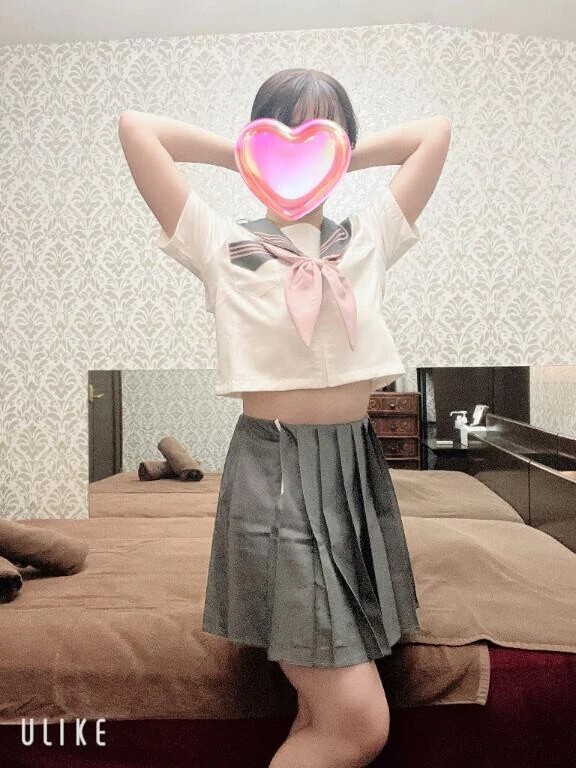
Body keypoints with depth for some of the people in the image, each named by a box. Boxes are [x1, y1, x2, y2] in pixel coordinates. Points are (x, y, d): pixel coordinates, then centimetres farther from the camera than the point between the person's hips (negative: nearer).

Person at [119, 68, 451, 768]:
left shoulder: (369, 238, 12)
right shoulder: (223, 245, 2)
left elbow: (435, 129, 19)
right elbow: (134, 127, -1)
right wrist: (241, 156, 8)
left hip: (358, 468, 5)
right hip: (274, 471, -4)